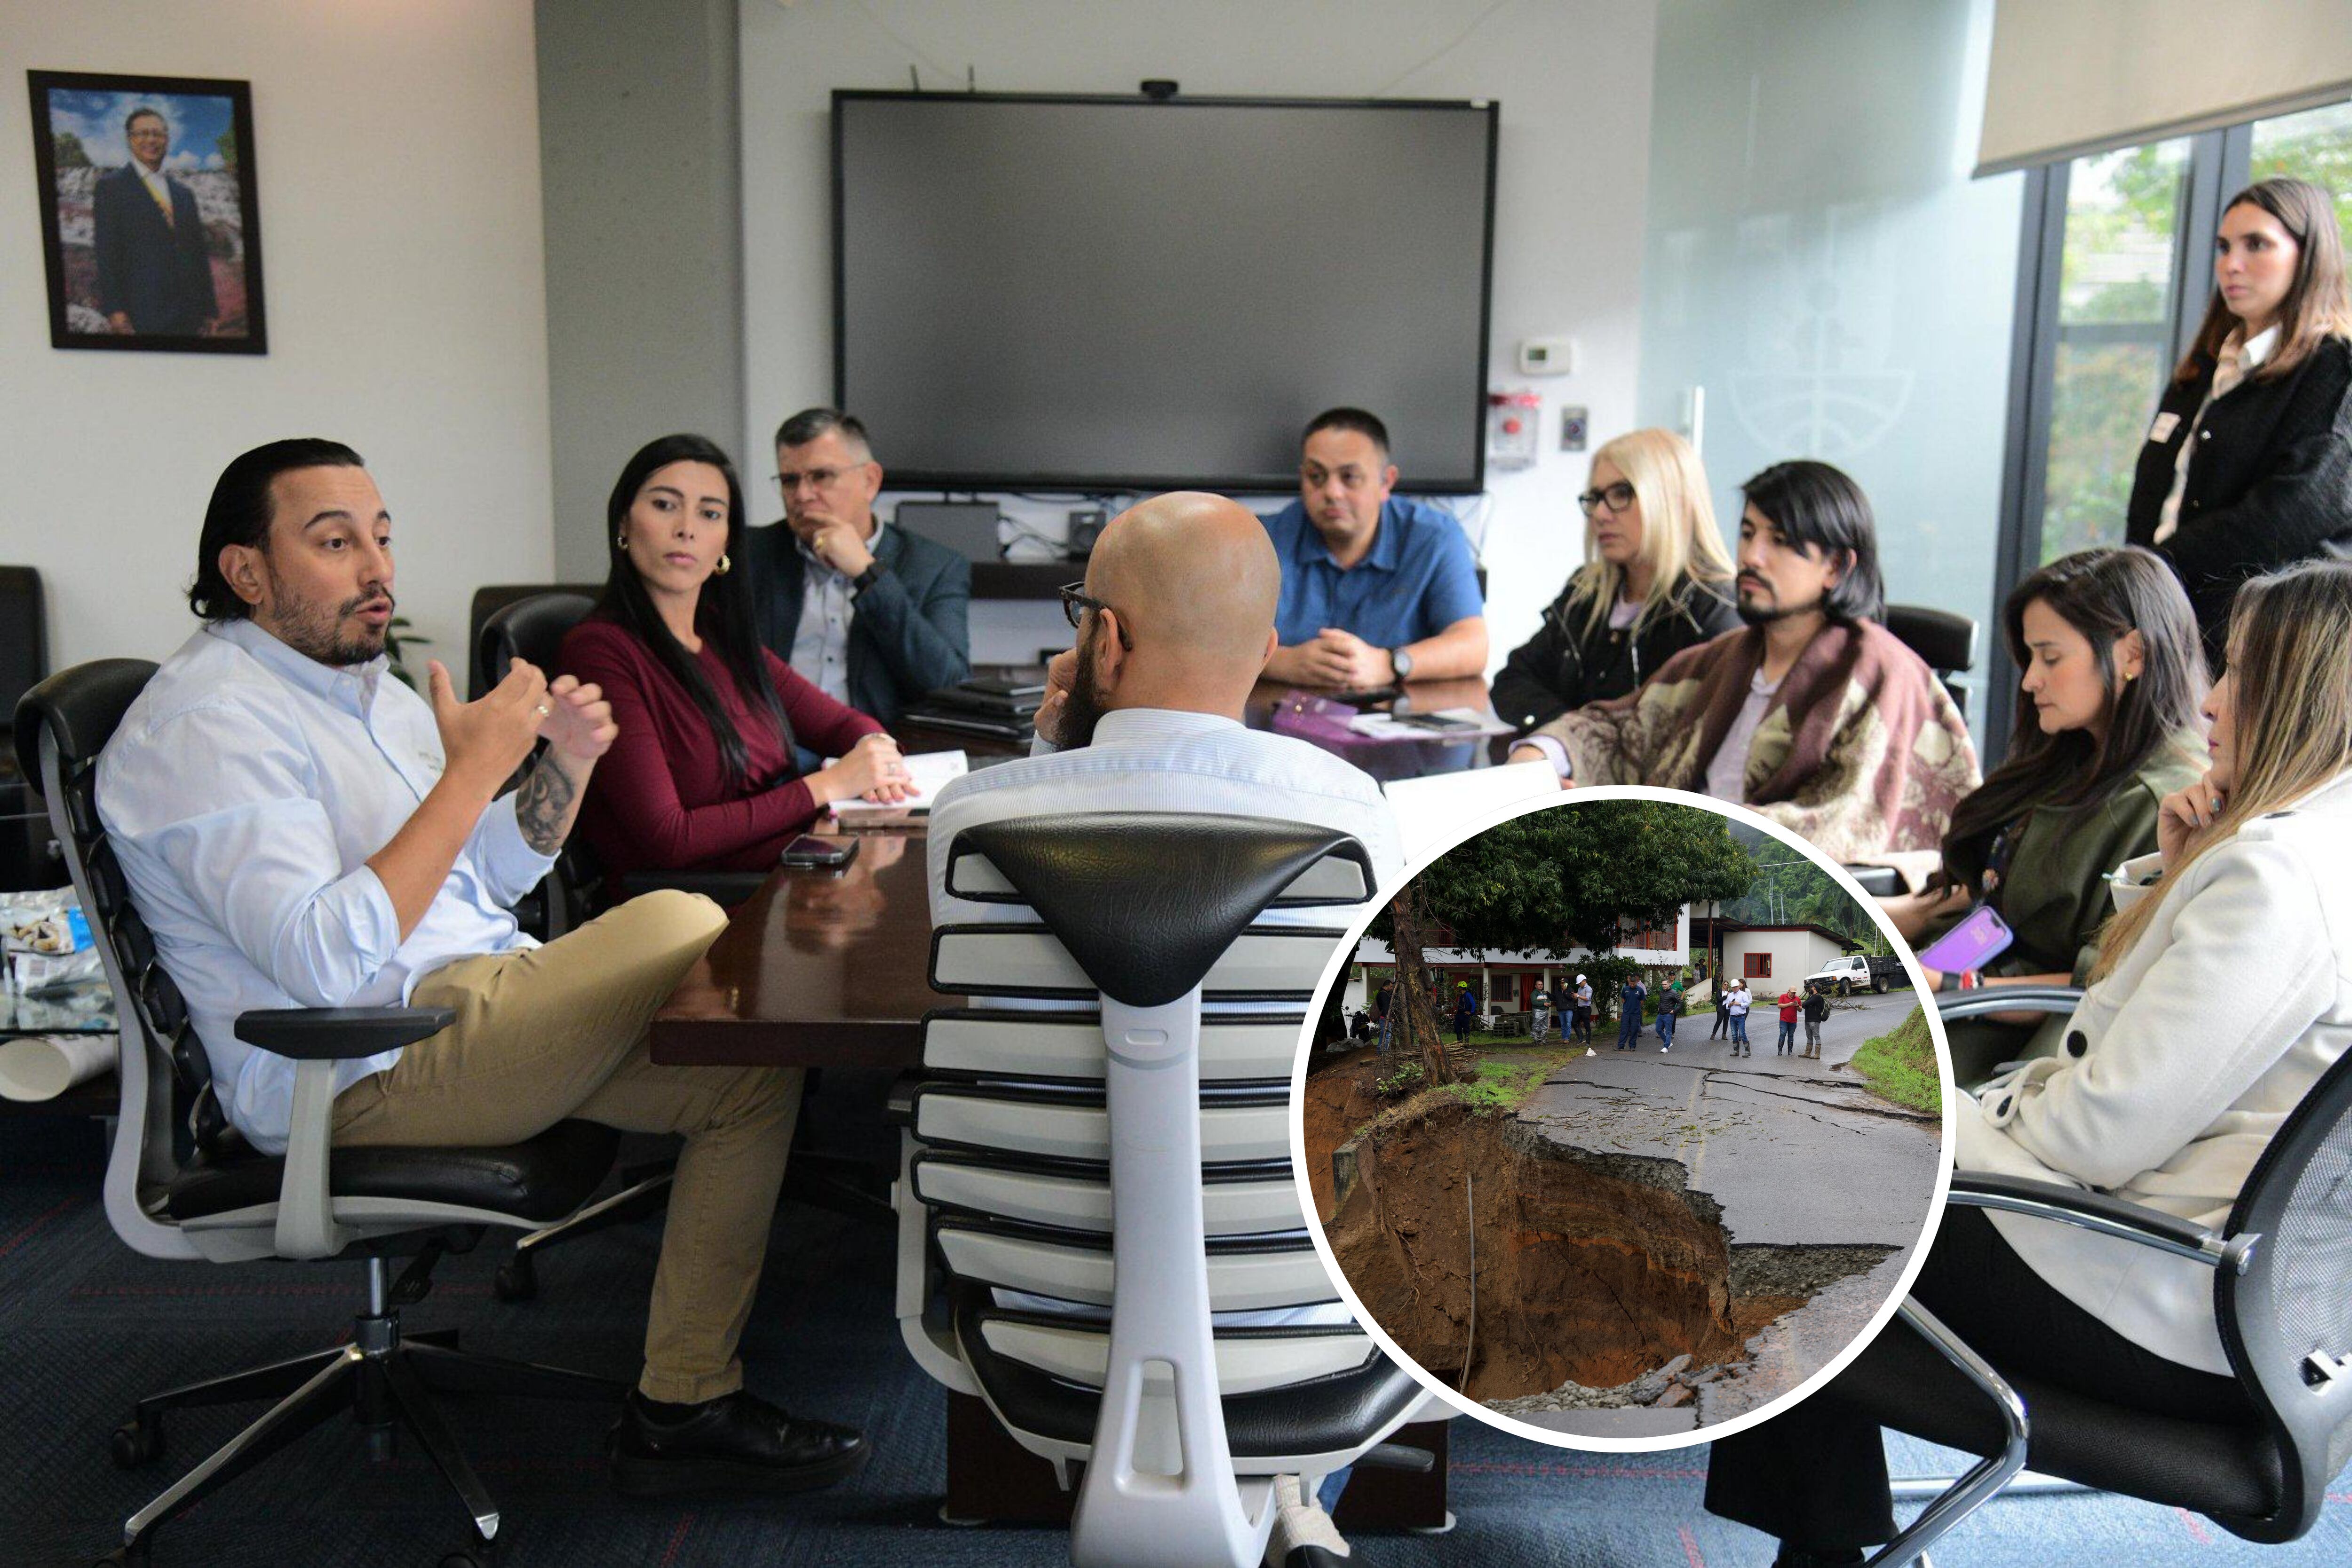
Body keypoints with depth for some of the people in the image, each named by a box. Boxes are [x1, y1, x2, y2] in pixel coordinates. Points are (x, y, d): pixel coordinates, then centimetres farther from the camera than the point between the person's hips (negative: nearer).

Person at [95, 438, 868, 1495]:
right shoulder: (206, 723, -13)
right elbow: (327, 961, -26)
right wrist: (472, 769, -21)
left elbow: (493, 874, 21)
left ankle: (684, 1405, -4)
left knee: (753, 1063, -8)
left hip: (474, 1010, 9)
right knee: (684, 927, -17)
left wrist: (566, 763, 2)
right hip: (363, 1075, -9)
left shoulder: (361, 681, 17)